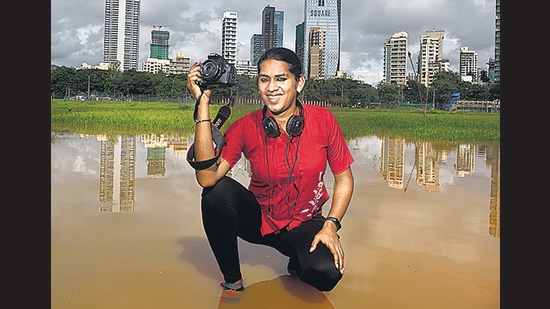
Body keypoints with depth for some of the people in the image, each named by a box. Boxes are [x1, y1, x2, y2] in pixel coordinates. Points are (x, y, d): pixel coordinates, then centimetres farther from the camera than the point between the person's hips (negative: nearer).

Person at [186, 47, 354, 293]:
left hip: (304, 224, 0)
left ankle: (297, 261, 10)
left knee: (327, 274, -30)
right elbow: (207, 177, -28)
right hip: (257, 219, 1)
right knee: (218, 190, -28)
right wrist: (203, 104, -28)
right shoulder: (245, 127, -13)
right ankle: (232, 280, -4)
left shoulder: (323, 120, -11)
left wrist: (331, 225, -15)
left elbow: (344, 179, -2)